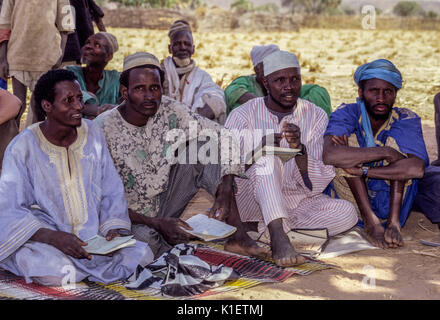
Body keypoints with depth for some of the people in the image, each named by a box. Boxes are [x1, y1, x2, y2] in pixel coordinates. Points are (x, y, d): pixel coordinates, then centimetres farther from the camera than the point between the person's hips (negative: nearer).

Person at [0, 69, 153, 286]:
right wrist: (55, 238, -25)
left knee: (143, 255, -18)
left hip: (93, 236, 5)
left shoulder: (92, 134, 5)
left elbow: (112, 192, 10)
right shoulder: (23, 148, -8)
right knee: (61, 274, -36)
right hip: (43, 240, -5)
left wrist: (113, 229, -9)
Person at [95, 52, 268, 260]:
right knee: (145, 238, -40)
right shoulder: (104, 129, -20)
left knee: (206, 147, -13)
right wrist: (156, 223, -26)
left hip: (165, 205, 5)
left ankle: (237, 235, -15)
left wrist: (225, 192, -23)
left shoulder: (168, 110, -9)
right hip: (129, 217, -4)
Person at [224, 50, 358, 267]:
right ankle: (278, 238, -42)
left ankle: (267, 229, -22)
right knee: (267, 157, -30)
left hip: (297, 203, 3)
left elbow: (315, 186, -7)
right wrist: (256, 152, -32)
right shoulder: (242, 115, -6)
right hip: (252, 203, -3)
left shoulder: (316, 117, -1)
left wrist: (299, 149, -27)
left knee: (347, 213, -22)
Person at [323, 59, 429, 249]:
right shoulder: (348, 114, -11)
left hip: (391, 203, 1)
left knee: (398, 136, -17)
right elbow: (329, 156, -34)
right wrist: (385, 152, -34)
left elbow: (417, 168, -29)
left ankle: (394, 220, -27)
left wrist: (360, 170, -34)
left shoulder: (406, 120, -8)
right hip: (351, 203, 0)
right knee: (348, 138, -20)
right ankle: (370, 221, -27)